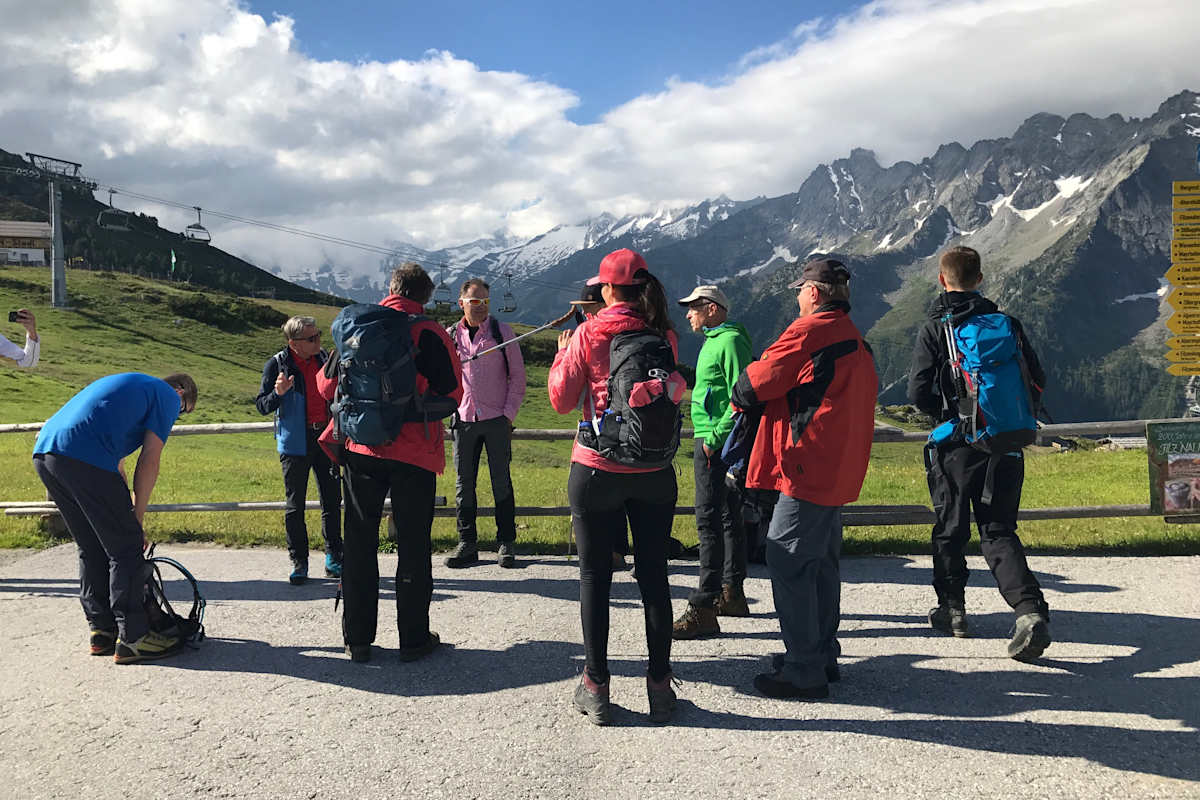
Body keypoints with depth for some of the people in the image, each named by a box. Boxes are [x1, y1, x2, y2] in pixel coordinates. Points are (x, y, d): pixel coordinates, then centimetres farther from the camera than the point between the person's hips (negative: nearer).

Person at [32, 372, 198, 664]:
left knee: (91, 550, 18)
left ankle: (101, 632, 24)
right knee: (125, 549, 0)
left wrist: (125, 517, 33)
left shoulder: (126, 384, 35)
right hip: (83, 457, -9)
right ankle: (132, 638, 3)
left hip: (43, 452, 9)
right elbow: (149, 462, 1)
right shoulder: (168, 396, 10)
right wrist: (137, 518, 7)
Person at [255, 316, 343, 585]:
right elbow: (262, 405, -4)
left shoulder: (324, 358, 7)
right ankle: (299, 562, 14)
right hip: (295, 442, -4)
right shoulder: (278, 364, -6)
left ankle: (333, 559, 17)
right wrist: (278, 393, -23)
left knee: (332, 501, 6)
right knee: (295, 506, 3)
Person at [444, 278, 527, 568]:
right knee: (463, 483, 5)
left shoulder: (502, 331, 2)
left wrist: (509, 413, -4)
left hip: (497, 419, -2)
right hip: (464, 419, 2)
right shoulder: (450, 336, 7)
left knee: (501, 482, 2)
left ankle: (506, 543, 11)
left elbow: (517, 374, 2)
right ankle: (467, 545, 14)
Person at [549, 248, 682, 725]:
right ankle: (660, 686, 19)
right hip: (655, 471, 3)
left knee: (595, 576, 9)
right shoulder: (664, 336, 1)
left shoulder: (588, 335, -7)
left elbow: (561, 400, -2)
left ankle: (596, 689, 16)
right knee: (654, 576, 11)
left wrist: (563, 354, 13)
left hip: (597, 470, -2)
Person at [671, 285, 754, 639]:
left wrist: (715, 437, -23)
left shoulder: (730, 341, -13)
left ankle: (703, 609, -10)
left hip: (717, 444, -11)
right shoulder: (715, 340, 19)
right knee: (729, 518, 16)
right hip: (712, 441, 11)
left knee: (709, 521, -11)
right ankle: (731, 594, 26)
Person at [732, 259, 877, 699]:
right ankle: (823, 654, 28)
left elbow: (755, 384, -11)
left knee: (788, 562, -4)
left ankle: (803, 672, 0)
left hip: (808, 467, -10)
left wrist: (738, 394, 12)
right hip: (839, 471, 10)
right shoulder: (856, 341, 18)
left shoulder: (810, 330, -11)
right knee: (821, 562, 18)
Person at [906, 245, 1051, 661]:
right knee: (999, 532, 7)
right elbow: (1037, 380, 4)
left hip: (956, 446, -3)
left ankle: (952, 608, 25)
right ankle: (1030, 610, -10)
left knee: (950, 529, 13)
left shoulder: (934, 329, -6)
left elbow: (918, 392, -12)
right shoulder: (1007, 324, 4)